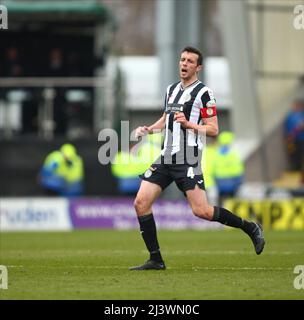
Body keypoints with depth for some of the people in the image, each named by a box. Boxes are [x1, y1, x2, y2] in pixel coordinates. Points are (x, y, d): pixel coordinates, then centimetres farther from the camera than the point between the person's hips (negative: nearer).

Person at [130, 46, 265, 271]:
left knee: (201, 211, -13)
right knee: (141, 203, -6)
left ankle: (251, 228, 8)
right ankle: (156, 260, 2)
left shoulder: (204, 93, -5)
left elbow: (213, 130, -8)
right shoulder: (171, 90, 16)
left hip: (188, 161, -7)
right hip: (166, 158, 7)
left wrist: (188, 124, -20)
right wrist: (148, 129, 13)